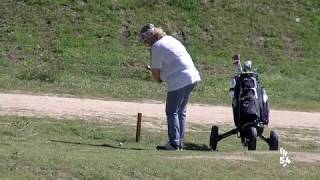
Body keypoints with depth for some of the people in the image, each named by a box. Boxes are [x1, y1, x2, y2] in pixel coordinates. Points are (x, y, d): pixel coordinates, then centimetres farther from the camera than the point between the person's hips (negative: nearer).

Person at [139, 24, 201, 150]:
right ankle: (179, 142, 17)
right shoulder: (170, 39, 16)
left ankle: (174, 143, -5)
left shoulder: (156, 47, -11)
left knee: (172, 112, -2)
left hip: (179, 82, -9)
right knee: (180, 112, 15)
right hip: (192, 78, 9)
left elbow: (155, 72, -8)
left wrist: (159, 79, 13)